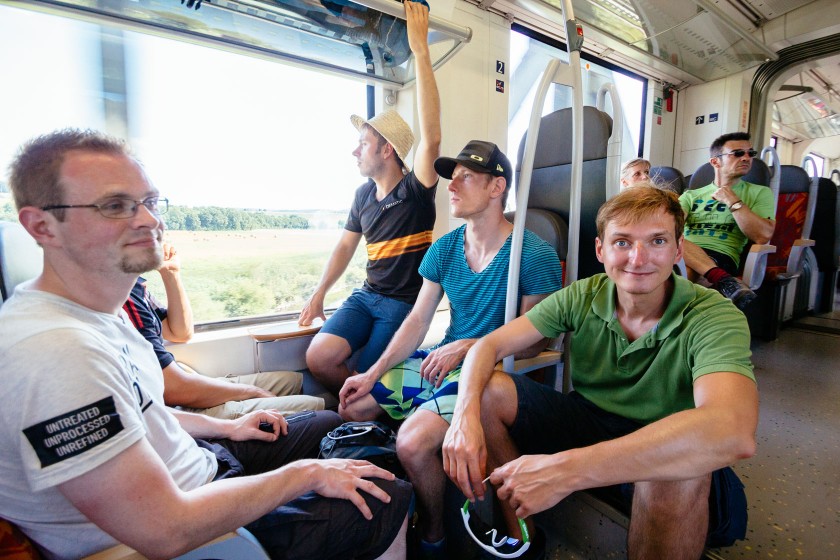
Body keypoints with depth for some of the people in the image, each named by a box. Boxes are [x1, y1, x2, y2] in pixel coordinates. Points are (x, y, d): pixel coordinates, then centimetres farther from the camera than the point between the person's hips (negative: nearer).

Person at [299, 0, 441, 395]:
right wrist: (318, 294, 11)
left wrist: (421, 51, -29)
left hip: (406, 303, -5)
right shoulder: (363, 194, 9)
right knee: (318, 357, -12)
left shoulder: (415, 190, -10)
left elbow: (431, 137, -28)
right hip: (367, 295, 6)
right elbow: (346, 245, 16)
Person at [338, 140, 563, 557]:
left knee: (413, 443, -25)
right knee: (352, 404, 2)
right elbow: (417, 320, 3)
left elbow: (534, 342, -10)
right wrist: (374, 374, -3)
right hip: (442, 360, 7)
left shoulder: (535, 256, -14)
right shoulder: (445, 248, 3)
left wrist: (468, 346, -19)